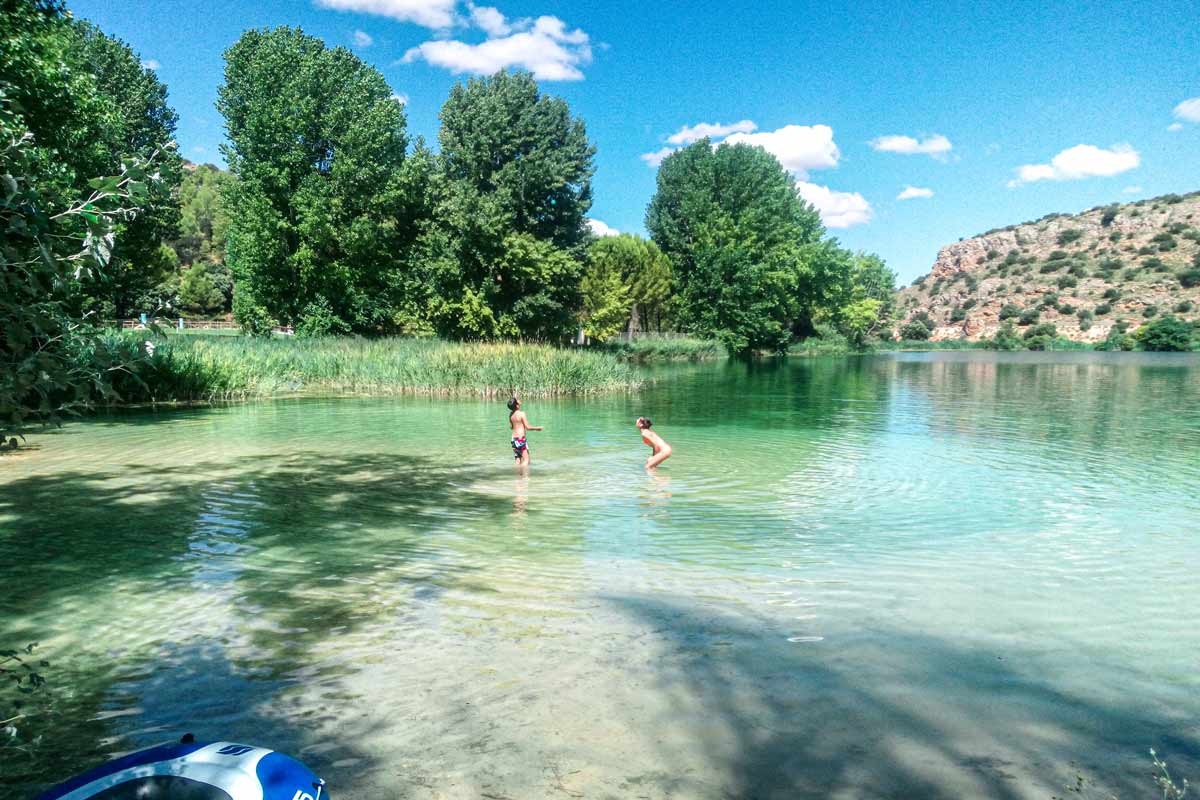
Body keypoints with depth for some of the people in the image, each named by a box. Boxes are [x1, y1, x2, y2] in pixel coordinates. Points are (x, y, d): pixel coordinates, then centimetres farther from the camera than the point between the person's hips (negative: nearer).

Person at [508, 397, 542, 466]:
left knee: (518, 459, 11)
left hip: (514, 439, 7)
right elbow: (528, 427, -13)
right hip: (521, 438, -7)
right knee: (526, 460, -5)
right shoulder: (521, 413, -15)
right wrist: (537, 428, 1)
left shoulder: (511, 414, 5)